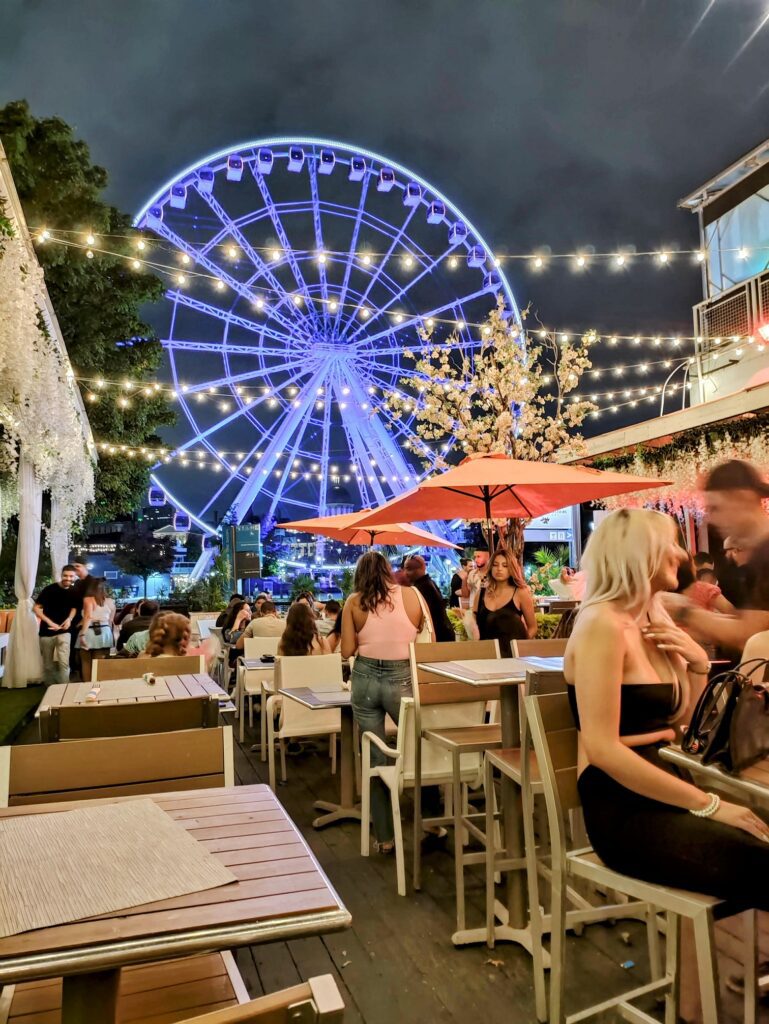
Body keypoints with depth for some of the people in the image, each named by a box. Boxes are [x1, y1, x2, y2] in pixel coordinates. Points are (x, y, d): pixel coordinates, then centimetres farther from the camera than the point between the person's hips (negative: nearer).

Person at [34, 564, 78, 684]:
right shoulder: (49, 589, -10)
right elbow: (36, 608, -7)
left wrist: (69, 619, -7)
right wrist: (49, 622, -17)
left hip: (64, 631, 1)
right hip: (47, 631, -1)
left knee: (64, 663, -13)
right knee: (48, 665, 12)